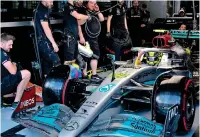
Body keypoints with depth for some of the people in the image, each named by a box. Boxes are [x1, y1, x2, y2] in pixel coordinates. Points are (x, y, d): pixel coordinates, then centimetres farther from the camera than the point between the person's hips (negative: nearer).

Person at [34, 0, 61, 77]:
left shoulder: (40, 9, 17)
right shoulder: (43, 10, -14)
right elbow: (46, 29, -19)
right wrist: (53, 43, -19)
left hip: (42, 40, 10)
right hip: (43, 41, -10)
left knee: (47, 62, 12)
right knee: (56, 61, -14)